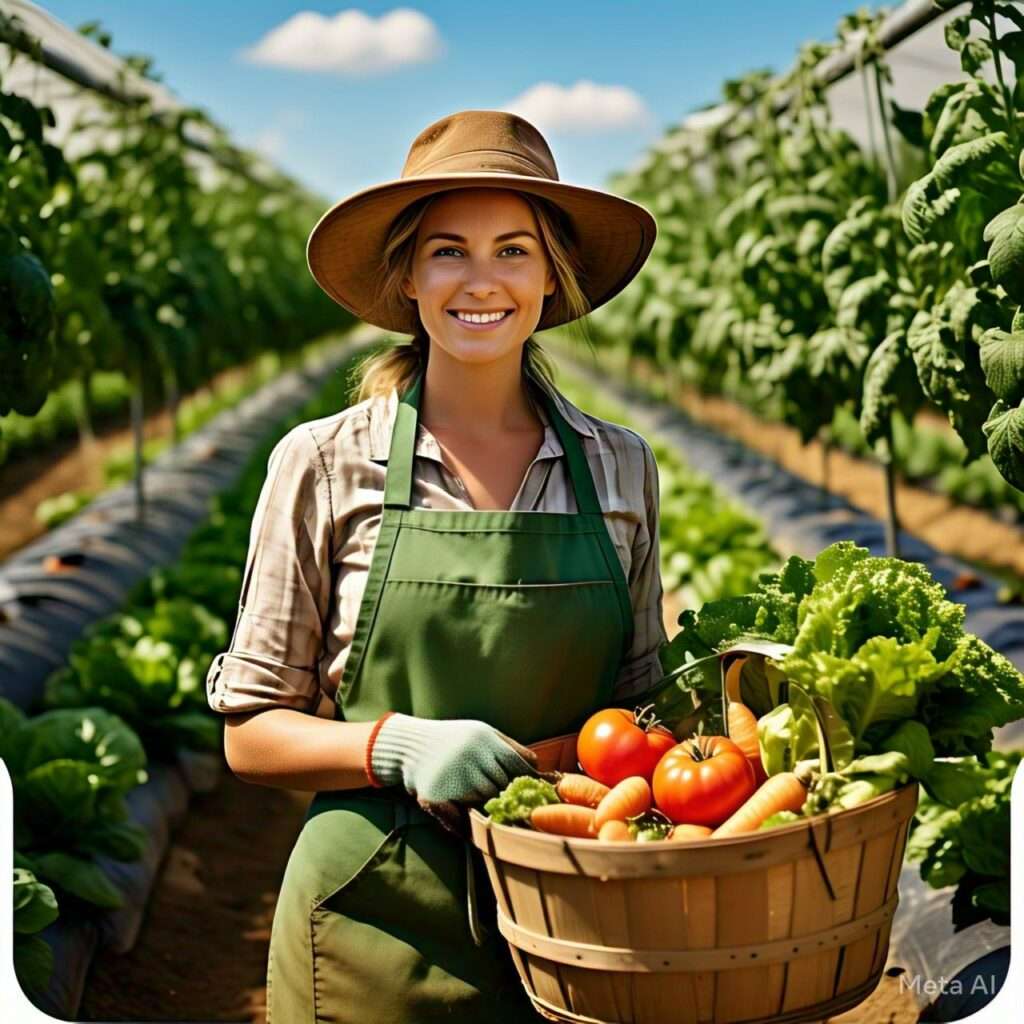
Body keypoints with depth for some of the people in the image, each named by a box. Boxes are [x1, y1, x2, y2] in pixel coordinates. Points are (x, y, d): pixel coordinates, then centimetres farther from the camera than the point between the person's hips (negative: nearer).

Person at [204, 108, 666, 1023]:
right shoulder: (326, 465, -5)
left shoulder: (620, 467, 2)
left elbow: (638, 702, 11)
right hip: (377, 925, -2)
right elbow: (252, 733, -2)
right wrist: (399, 745, -19)